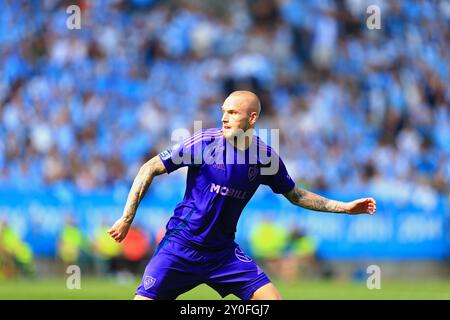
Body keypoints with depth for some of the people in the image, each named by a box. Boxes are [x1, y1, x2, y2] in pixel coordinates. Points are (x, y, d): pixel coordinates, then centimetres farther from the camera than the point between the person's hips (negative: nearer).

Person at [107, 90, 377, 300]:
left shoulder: (266, 157, -3)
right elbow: (150, 169, -7)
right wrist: (127, 219, -10)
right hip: (181, 246, -3)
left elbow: (295, 195, 15)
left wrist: (344, 207, 11)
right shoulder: (205, 142, -13)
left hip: (223, 252, 3)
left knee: (272, 299, -8)